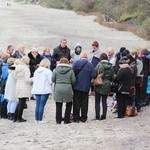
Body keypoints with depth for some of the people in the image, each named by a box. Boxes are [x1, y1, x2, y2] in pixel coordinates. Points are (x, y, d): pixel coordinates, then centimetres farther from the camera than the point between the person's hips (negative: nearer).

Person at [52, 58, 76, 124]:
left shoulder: (56, 70, -1)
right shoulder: (70, 70, -3)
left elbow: (53, 80, 2)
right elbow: (73, 81, -2)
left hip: (58, 89, 1)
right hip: (67, 89, -1)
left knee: (58, 105, 9)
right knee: (69, 105, 14)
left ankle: (58, 120, 11)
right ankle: (66, 120, 13)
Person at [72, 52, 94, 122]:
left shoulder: (76, 62, -7)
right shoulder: (90, 65, 0)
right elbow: (92, 77, 1)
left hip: (77, 86, -2)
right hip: (86, 87, 2)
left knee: (76, 102, 6)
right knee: (84, 103, 9)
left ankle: (76, 117, 7)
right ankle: (83, 118, 13)